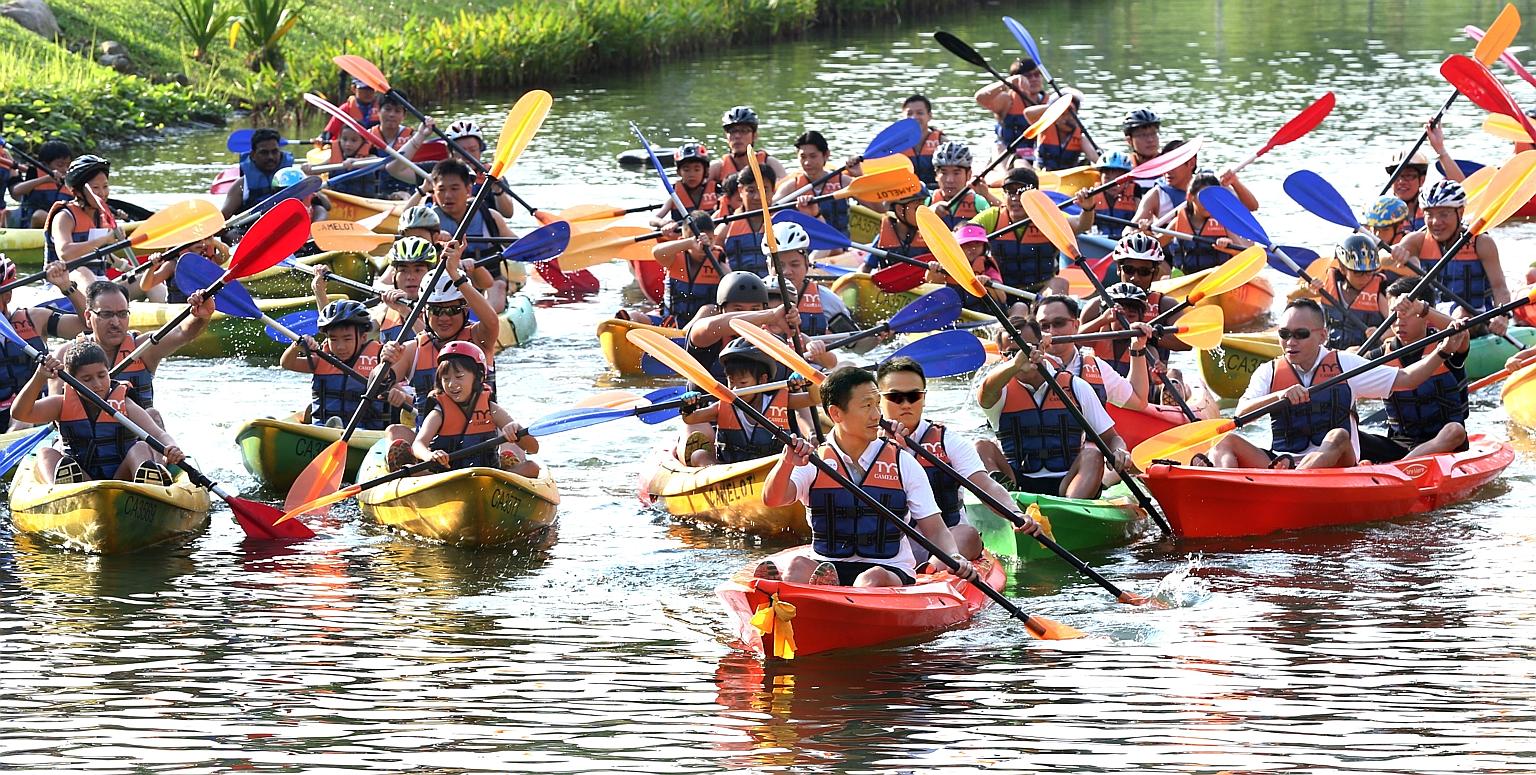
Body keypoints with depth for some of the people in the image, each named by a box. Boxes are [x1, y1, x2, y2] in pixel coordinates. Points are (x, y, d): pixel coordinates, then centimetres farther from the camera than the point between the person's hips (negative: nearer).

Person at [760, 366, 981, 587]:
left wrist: (954, 559, -13)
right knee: (798, 567, -32)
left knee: (874, 578, -35)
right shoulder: (812, 461, 8)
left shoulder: (904, 464, 10)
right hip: (826, 565, 0)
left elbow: (935, 529, 9)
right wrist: (787, 463, -29)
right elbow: (772, 500, -8)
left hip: (889, 570, 0)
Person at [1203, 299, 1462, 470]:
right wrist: (1280, 396, -23)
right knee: (1229, 441, -20)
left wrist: (1441, 353, -2)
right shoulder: (1269, 373, 12)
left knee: (1338, 436, -33)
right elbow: (1242, 412, -6)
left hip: (1332, 465, -1)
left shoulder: (1344, 365, 10)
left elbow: (1404, 379, 10)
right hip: (1280, 460, 1)